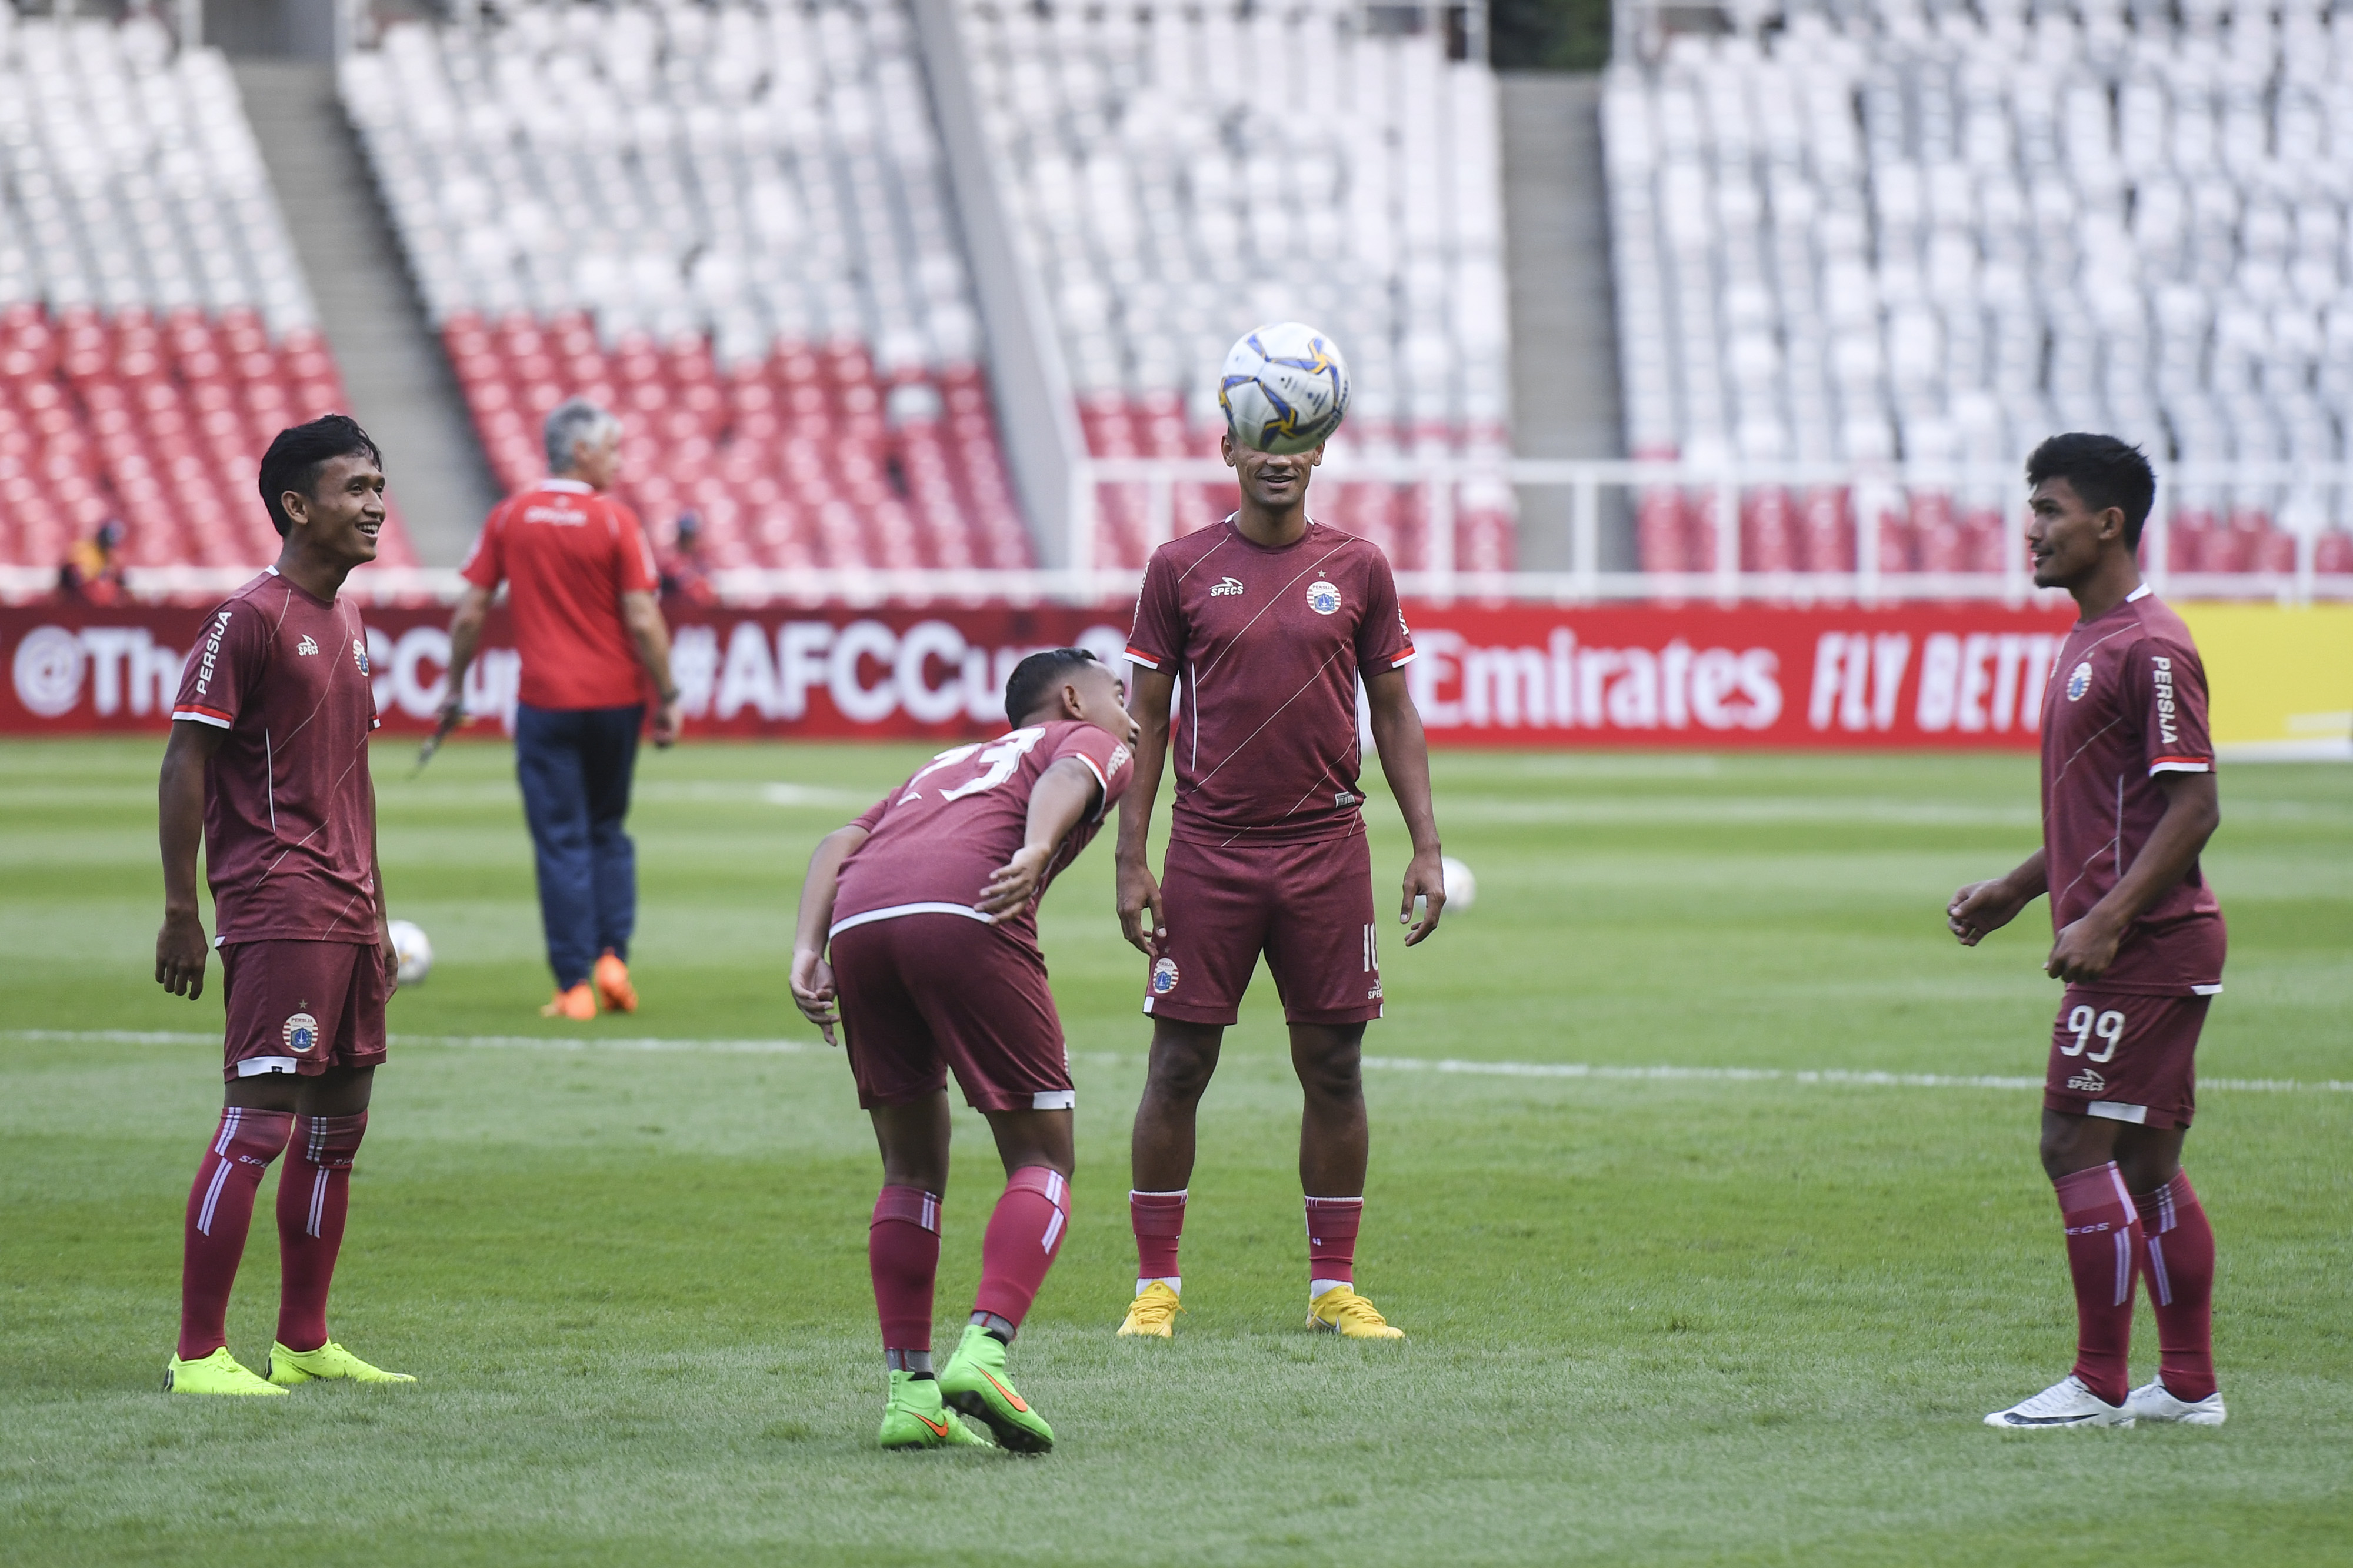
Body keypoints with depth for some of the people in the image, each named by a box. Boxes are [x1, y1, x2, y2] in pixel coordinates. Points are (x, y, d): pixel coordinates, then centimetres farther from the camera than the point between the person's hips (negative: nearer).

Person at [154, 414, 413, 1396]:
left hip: (345, 916, 9)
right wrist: (181, 913, -15)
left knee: (336, 1128, 11)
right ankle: (199, 1354, -10)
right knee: (258, 1122, -12)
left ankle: (304, 1344, 18)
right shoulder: (251, 618, -10)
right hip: (276, 911, -9)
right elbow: (186, 761, -12)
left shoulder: (345, 624, 17)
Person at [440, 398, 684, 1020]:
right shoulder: (616, 521, -7)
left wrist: (455, 688, 13)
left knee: (561, 840, 2)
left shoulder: (509, 518, 1)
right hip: (615, 699, 0)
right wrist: (668, 698, 0)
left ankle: (576, 986, -2)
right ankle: (611, 957, 3)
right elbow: (643, 623, -10)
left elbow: (470, 613, 2)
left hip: (546, 704, 0)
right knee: (608, 831, 17)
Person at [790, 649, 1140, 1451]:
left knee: (911, 1173, 18)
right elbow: (1068, 777, 0)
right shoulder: (1093, 745, 26)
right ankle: (984, 1349, -17)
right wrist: (1036, 853, -19)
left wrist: (809, 951, 12)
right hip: (963, 914, -5)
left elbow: (840, 841, 24)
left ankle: (909, 1389, 10)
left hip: (858, 921, 5)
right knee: (1042, 1161, 3)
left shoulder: (947, 764, 41)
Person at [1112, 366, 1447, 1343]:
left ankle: (1333, 1286, 10)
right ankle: (1156, 1283, 6)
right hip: (1209, 850, -1)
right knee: (1178, 1067, -1)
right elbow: (1146, 718, 4)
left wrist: (1426, 847, 3)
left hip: (1326, 849, 1)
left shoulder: (1358, 569, 6)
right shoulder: (1181, 569, 3)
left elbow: (1394, 713, 10)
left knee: (1333, 1068, 3)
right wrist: (1131, 860, -2)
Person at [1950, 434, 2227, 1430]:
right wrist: (2019, 889, 20)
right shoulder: (2089, 645, 17)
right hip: (2136, 945, 10)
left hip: (2144, 943, -10)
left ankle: (2098, 1385, -6)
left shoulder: (2150, 649, -14)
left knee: (2077, 1145, -10)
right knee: (2147, 1162, 11)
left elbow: (2193, 807, -19)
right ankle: (2189, 1385, 14)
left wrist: (2105, 921, -23)